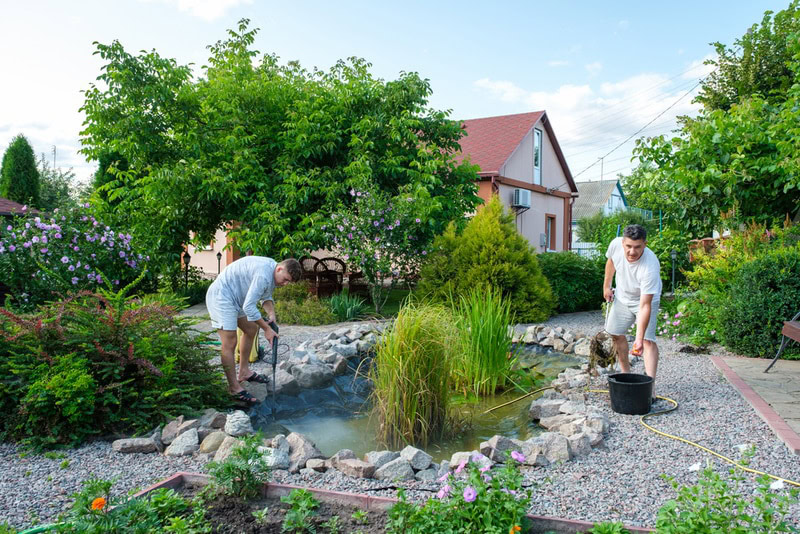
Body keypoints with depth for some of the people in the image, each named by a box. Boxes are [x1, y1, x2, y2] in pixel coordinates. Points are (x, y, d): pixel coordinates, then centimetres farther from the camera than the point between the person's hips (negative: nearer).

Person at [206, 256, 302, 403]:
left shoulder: (271, 270, 3)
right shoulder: (263, 275, -29)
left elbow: (266, 297, 14)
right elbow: (249, 307, -29)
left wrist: (271, 313, -5)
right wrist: (267, 329, -20)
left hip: (235, 298, 11)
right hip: (221, 297, -11)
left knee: (251, 329, 19)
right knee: (230, 344, -12)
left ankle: (244, 372, 32)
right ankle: (234, 389, -5)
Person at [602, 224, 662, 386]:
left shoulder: (651, 267, -41)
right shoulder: (615, 245, -28)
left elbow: (644, 306, -42)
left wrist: (639, 339, -45)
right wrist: (606, 286, 6)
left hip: (646, 298, -5)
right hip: (622, 296, 6)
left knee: (648, 340, -18)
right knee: (615, 333, 13)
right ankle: (626, 373, 29)